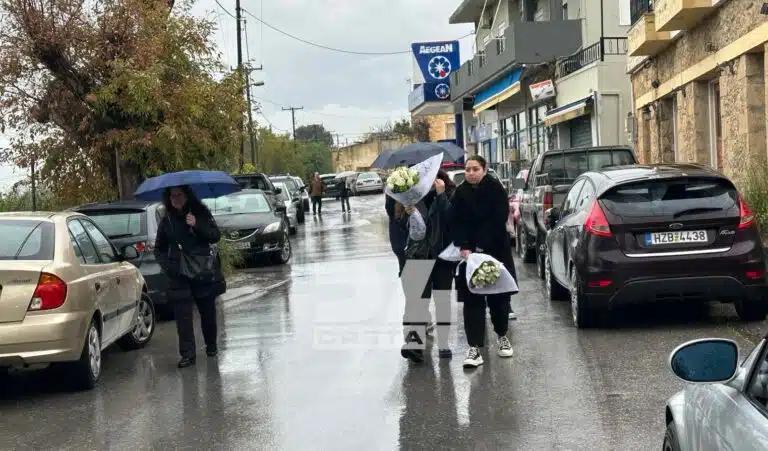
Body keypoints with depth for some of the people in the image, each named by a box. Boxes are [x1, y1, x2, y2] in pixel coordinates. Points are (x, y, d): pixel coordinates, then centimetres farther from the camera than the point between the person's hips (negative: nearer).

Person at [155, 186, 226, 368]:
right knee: (183, 314, -7)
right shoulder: (167, 220, 6)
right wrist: (167, 264, -5)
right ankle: (188, 354, -5)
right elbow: (159, 249, 13)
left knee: (207, 311, 9)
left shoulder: (201, 213, 1)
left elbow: (215, 236, -5)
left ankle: (211, 345, 30)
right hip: (179, 274, 1)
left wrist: (197, 225, -19)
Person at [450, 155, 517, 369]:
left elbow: (499, 220, -14)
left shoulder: (495, 189, -7)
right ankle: (475, 347, -6)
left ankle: (502, 336, 31)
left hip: (497, 250, -1)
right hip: (469, 252, 1)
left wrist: (481, 247, -19)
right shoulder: (460, 193, 1)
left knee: (499, 296, 8)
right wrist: (464, 247, -20)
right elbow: (457, 223, -5)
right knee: (472, 300, -5)